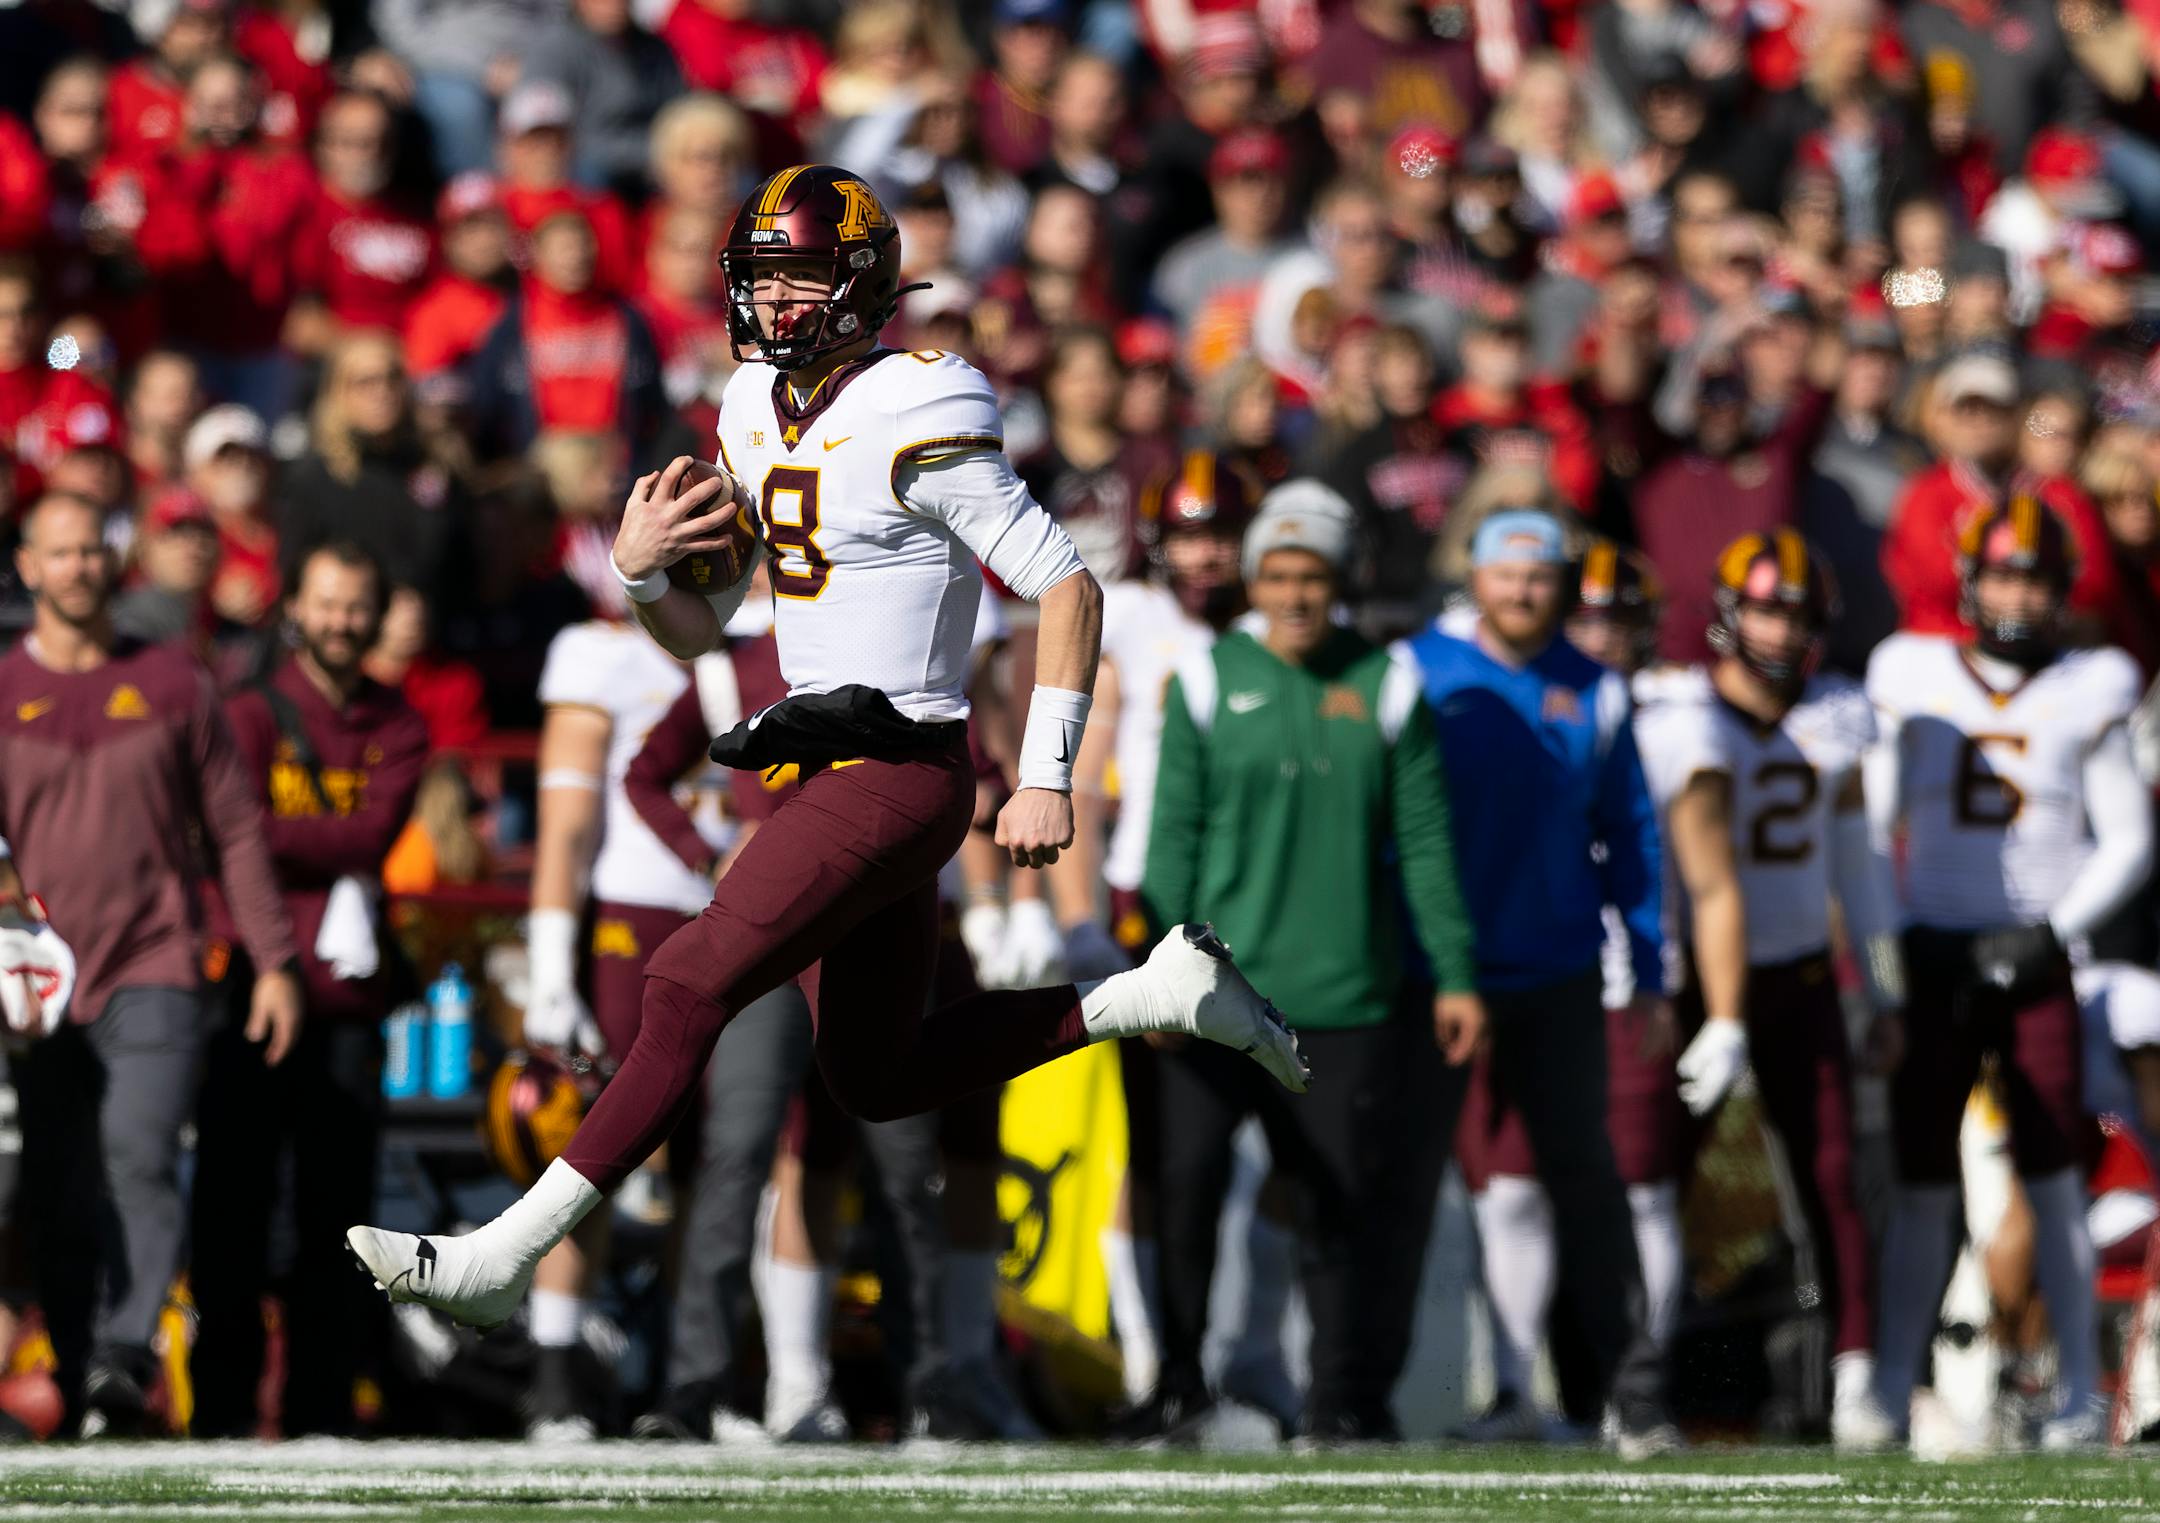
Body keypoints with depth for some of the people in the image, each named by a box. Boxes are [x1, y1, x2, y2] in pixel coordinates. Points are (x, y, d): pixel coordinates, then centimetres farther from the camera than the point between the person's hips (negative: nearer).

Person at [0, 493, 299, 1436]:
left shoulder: (171, 685, 9)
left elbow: (236, 828, 11)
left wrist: (275, 960, 6)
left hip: (155, 972, -1)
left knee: (139, 1152, -21)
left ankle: (124, 1356, -28)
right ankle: (80, 1386, 6)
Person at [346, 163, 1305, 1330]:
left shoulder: (915, 421, -15)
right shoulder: (757, 413, 11)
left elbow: (1067, 586, -14)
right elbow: (695, 632, 16)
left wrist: (1047, 779, -17)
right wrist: (638, 570, -7)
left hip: (896, 776, -10)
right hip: (829, 777, 10)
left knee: (690, 985, -14)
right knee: (878, 1081, 16)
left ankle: (504, 1257, -11)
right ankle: (1164, 995, 23)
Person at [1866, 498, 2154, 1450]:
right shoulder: (1914, 678, 5)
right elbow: (1869, 826, 9)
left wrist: (2053, 931, -8)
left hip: (2035, 960, -1)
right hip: (1934, 952, 1)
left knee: (2052, 1178, -3)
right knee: (1923, 1184, 3)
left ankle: (2080, 1394, 3)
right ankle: (1890, 1389, 8)